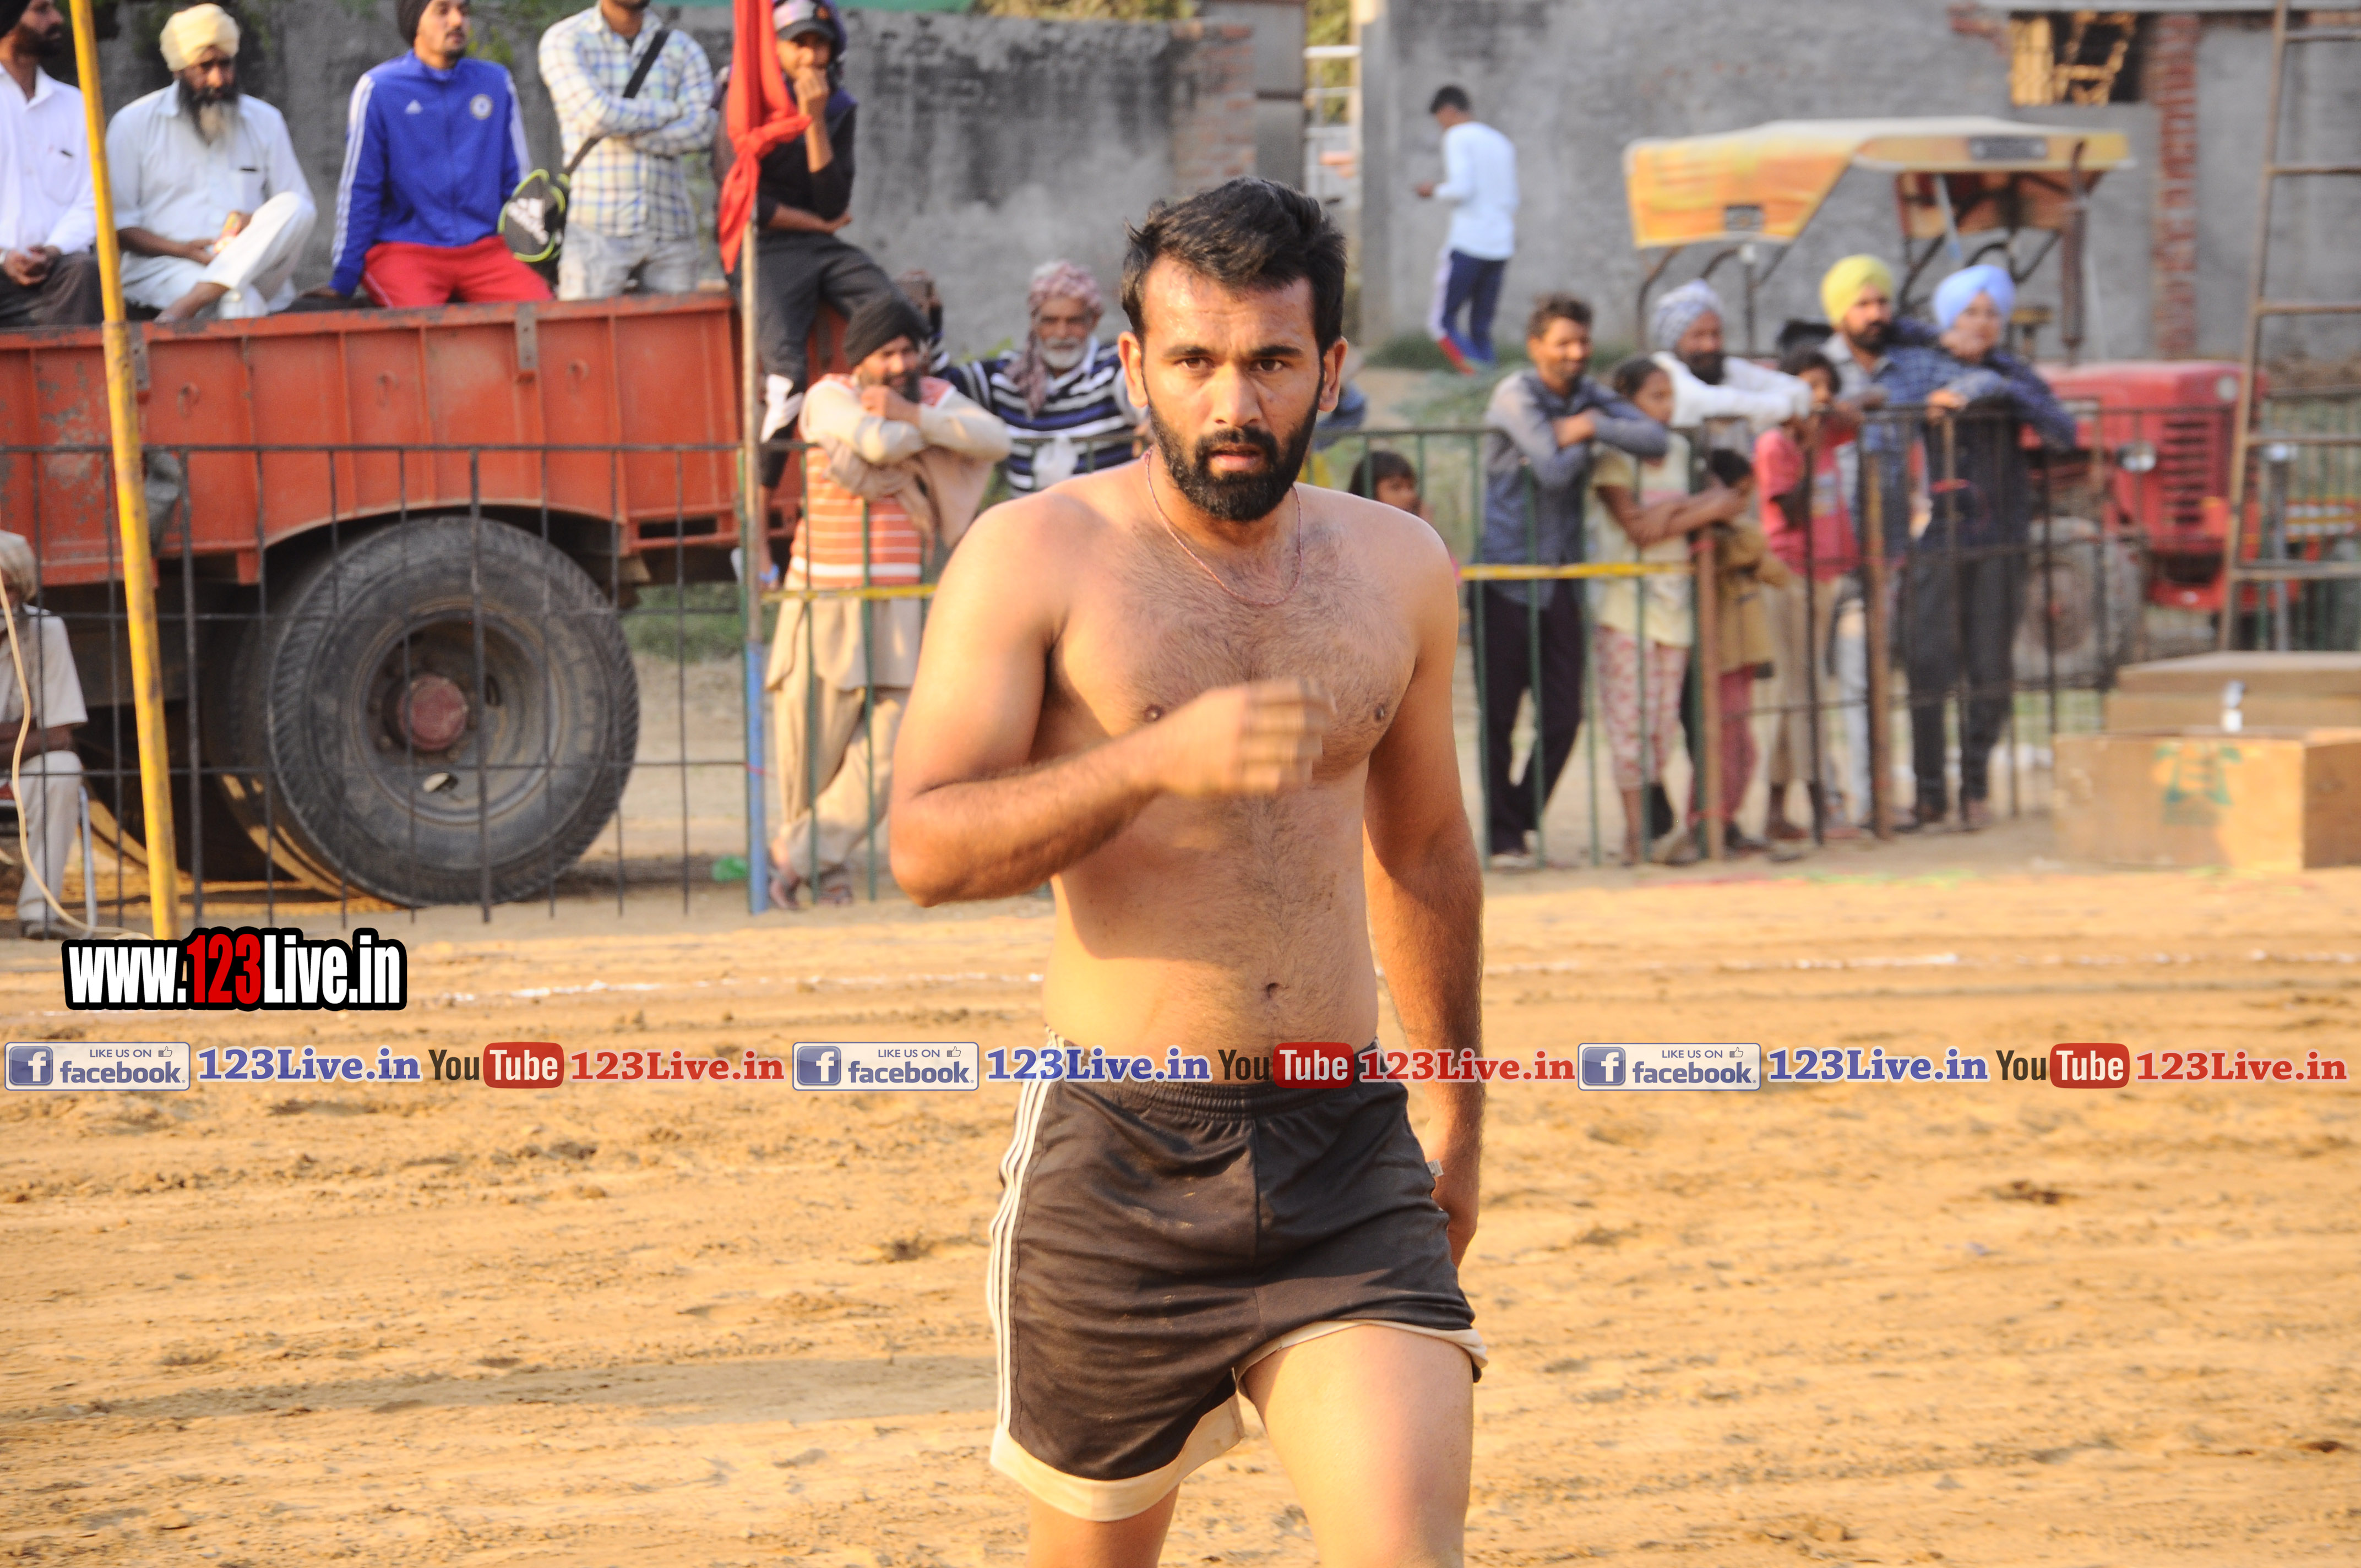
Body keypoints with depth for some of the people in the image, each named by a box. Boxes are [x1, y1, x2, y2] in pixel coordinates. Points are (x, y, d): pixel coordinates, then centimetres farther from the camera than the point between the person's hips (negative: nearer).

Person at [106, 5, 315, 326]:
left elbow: (299, 208, 14)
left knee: (295, 209, -29)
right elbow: (117, 224, 4)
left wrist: (260, 226, -10)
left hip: (256, 269, 4)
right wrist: (182, 250, -13)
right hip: (164, 270, -4)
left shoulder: (265, 122, 18)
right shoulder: (135, 123, 8)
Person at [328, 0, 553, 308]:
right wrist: (344, 279, -2)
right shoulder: (378, 89, 1)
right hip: (403, 247, -3)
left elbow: (517, 179, 16)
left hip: (485, 247, 3)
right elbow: (359, 190, 1)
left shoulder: (496, 83, 11)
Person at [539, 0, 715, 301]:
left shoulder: (683, 48, 13)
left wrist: (625, 132, -11)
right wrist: (671, 110, -1)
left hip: (670, 229, 3)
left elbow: (700, 129, -3)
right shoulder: (564, 41, 4)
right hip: (597, 230, -3)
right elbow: (596, 113, -12)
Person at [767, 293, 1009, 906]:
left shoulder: (933, 398, 9)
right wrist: (930, 430, -6)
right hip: (823, 607, -3)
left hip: (894, 607, 3)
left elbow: (995, 441, -8)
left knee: (886, 756, -9)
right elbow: (879, 444, -25)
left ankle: (797, 854, 0)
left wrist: (916, 416, -17)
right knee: (811, 756, 1)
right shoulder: (830, 398, -5)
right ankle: (827, 867, 22)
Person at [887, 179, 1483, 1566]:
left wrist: (1461, 1110, 29)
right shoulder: (1037, 556, -4)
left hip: (1348, 1154, 2)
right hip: (1122, 1156, -2)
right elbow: (927, 846, -12)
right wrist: (1159, 759, -26)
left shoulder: (1400, 568, 10)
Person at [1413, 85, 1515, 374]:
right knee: (1481, 329, 10)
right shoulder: (1502, 143, 19)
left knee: (1441, 322, -3)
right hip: (1501, 247, 7)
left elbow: (1461, 189, -15)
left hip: (1467, 243, -7)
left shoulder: (1458, 137, -4)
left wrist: (1435, 190, 3)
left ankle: (1475, 374, -22)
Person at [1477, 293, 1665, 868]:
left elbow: (1655, 438, -5)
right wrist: (1580, 443, -2)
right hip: (1506, 575, -5)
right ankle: (1502, 836, 10)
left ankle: (1521, 824, 19)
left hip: (1559, 577, 5)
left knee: (1563, 715, 3)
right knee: (1498, 715, -1)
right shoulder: (1515, 396, -9)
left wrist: (1593, 426, -14)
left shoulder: (1589, 398, 9)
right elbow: (1554, 470, -19)